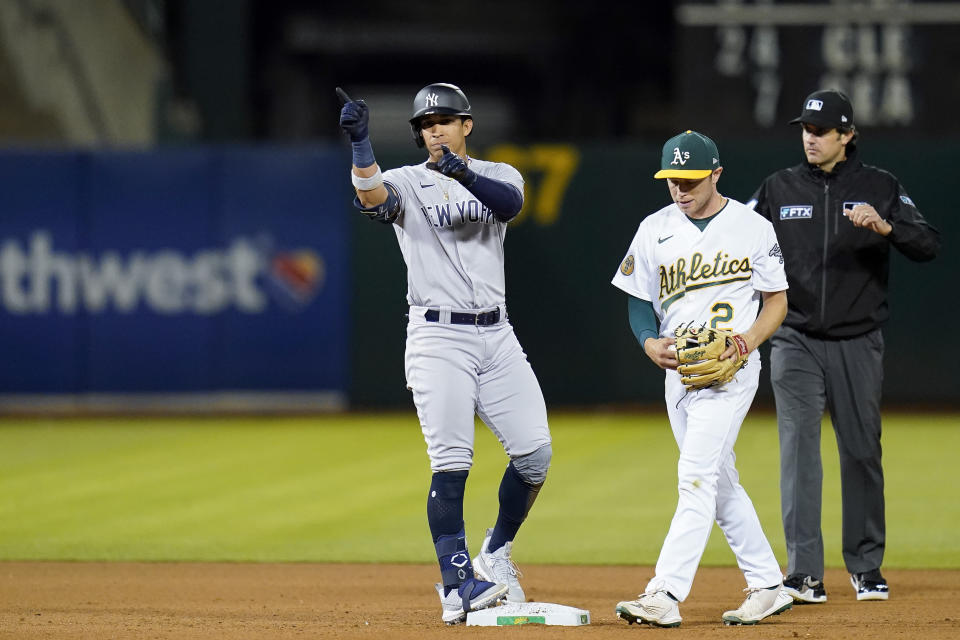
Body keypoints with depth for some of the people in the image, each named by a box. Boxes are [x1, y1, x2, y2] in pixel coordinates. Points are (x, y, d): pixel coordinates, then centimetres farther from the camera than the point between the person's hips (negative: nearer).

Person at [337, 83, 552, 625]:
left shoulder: (497, 175, 10)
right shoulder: (407, 183, 3)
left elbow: (511, 202, -14)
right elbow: (371, 194, -21)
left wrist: (466, 176, -34)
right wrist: (360, 142, -40)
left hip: (496, 336, 4)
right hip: (437, 338, -4)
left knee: (535, 452, -1)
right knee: (451, 463, -11)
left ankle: (496, 556, 19)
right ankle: (458, 585, -9)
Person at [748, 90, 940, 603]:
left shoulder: (880, 188, 2)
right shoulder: (778, 189, 6)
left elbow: (929, 246, -7)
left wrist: (884, 227, -25)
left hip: (857, 344, 0)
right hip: (795, 343, 0)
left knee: (861, 453, 6)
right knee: (799, 450, -9)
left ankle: (866, 568, 19)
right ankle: (804, 575, -11)